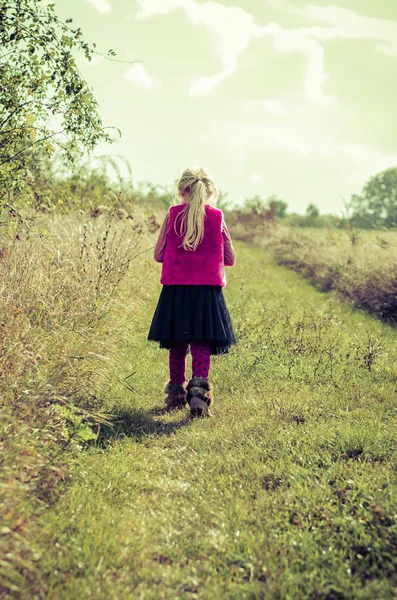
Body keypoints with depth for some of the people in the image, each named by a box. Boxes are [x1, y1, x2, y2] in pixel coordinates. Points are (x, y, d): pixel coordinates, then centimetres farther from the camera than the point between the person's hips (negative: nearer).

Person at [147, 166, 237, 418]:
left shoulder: (173, 215, 1)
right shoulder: (217, 217, 0)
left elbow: (158, 255, 4)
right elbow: (230, 259, 5)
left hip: (175, 290, 1)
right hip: (208, 290, -1)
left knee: (177, 344, 14)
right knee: (202, 343, -1)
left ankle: (176, 391, 22)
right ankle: (199, 387, -19)